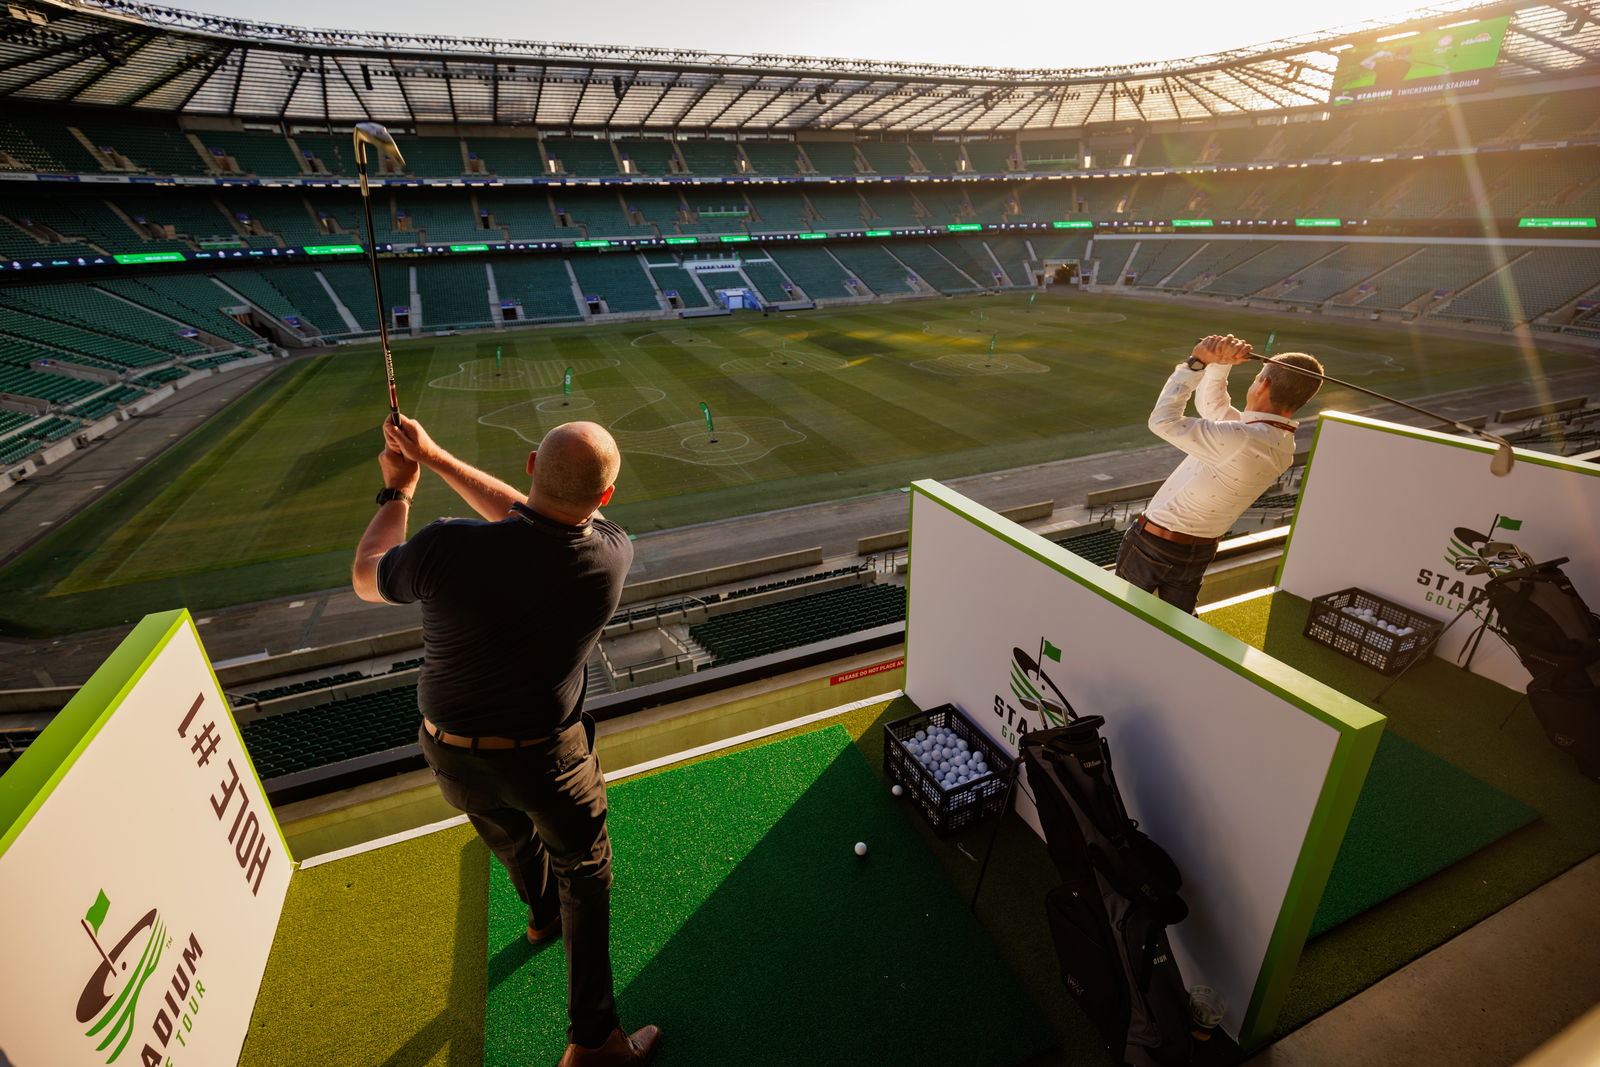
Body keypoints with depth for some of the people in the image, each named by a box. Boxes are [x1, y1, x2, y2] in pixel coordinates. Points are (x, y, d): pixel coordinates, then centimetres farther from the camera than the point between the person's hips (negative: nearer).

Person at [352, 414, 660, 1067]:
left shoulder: (446, 548, -27)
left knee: (511, 838, 32)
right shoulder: (610, 556, -23)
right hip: (546, 760, -2)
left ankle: (543, 915, 63)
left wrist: (397, 490, 10)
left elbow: (366, 580, -2)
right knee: (584, 873, 22)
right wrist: (436, 457, 2)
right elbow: (535, 521, -2)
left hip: (451, 757, 3)